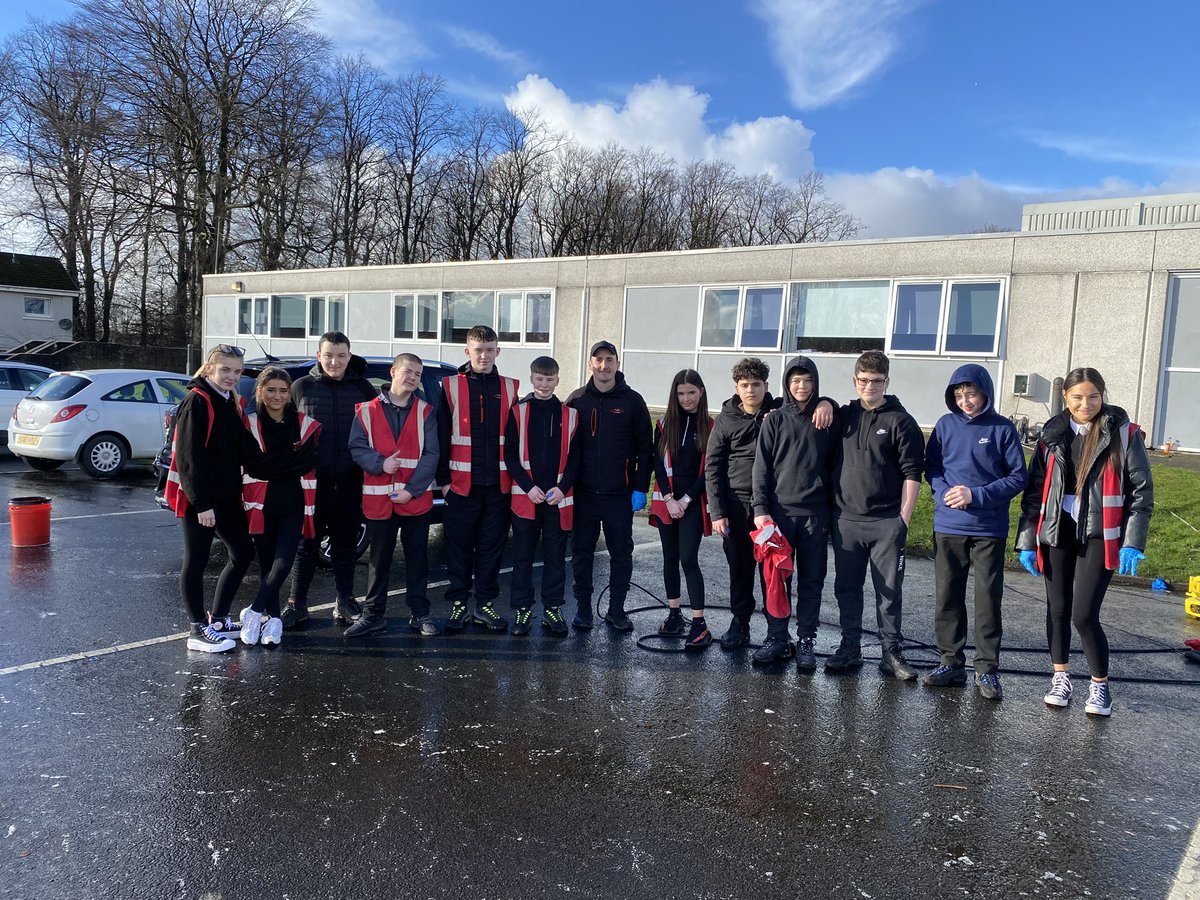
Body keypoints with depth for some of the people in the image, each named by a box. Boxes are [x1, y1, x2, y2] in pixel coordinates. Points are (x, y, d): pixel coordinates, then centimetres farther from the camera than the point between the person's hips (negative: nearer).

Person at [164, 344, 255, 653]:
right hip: (198, 499, -9)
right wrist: (201, 503, -21)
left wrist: (239, 490, 9)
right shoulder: (197, 402, -13)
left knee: (243, 553, 12)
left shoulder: (231, 402, 13)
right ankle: (198, 630, 11)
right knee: (196, 561, 1)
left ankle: (217, 619, 24)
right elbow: (189, 457, -18)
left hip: (226, 496, 9)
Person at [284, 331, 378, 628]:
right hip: (311, 481, -1)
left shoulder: (363, 388, 4)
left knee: (346, 545, 10)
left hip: (349, 483, 1)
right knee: (306, 544, 5)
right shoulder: (302, 387, 4)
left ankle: (345, 603, 21)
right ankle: (297, 604, 15)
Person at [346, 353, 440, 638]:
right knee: (379, 559, 9)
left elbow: (430, 455, -2)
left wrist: (412, 490, -11)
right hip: (378, 499, 0)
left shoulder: (425, 412, 4)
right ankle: (373, 615, 18)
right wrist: (380, 464, -17)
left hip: (416, 500, 0)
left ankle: (420, 614, 19)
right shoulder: (367, 410, 4)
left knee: (417, 558, 8)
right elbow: (357, 447, 1)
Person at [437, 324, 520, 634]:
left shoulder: (509, 388, 8)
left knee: (492, 545, 8)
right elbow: (441, 437, 1)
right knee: (459, 546, 6)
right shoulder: (451, 386, 2)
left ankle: (485, 603, 19)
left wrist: (516, 477, 6)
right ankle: (459, 604, 18)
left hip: (498, 484, 2)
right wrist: (443, 478, -3)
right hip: (461, 483, -2)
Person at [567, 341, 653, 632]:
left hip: (620, 494, -1)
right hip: (583, 492, 1)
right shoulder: (577, 400, 4)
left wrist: (640, 488, -4)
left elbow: (644, 448, 2)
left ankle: (616, 610, 17)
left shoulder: (632, 401, 1)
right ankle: (583, 608, 18)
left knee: (621, 552, 6)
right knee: (582, 551, 7)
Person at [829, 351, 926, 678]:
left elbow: (912, 474, -4)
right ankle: (849, 648, 20)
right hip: (845, 519, 4)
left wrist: (903, 519, -9)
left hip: (886, 522, -3)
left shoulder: (901, 421, -2)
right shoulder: (844, 417, 8)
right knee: (846, 588, 10)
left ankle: (892, 652, 13)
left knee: (889, 590, 4)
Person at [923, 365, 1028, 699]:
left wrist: (976, 495, -15)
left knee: (988, 597, 2)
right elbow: (931, 467, 7)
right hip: (948, 527, 3)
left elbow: (1018, 477, -4)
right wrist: (945, 493, -13)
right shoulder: (946, 425, 4)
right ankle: (951, 661, 21)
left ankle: (987, 668, 13)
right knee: (947, 596, 8)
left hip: (989, 530, -2)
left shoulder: (1003, 429, -3)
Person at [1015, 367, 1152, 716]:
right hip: (1057, 533, 3)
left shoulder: (1124, 434, -2)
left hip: (1099, 537, -3)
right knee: (1058, 609, 10)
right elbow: (1035, 490, 8)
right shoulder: (1053, 435, 6)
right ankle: (1060, 678, 27)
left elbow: (1141, 490, -1)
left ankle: (1100, 685, 14)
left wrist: (1133, 543, -8)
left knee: (1084, 615, -7)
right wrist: (1027, 540, 4)